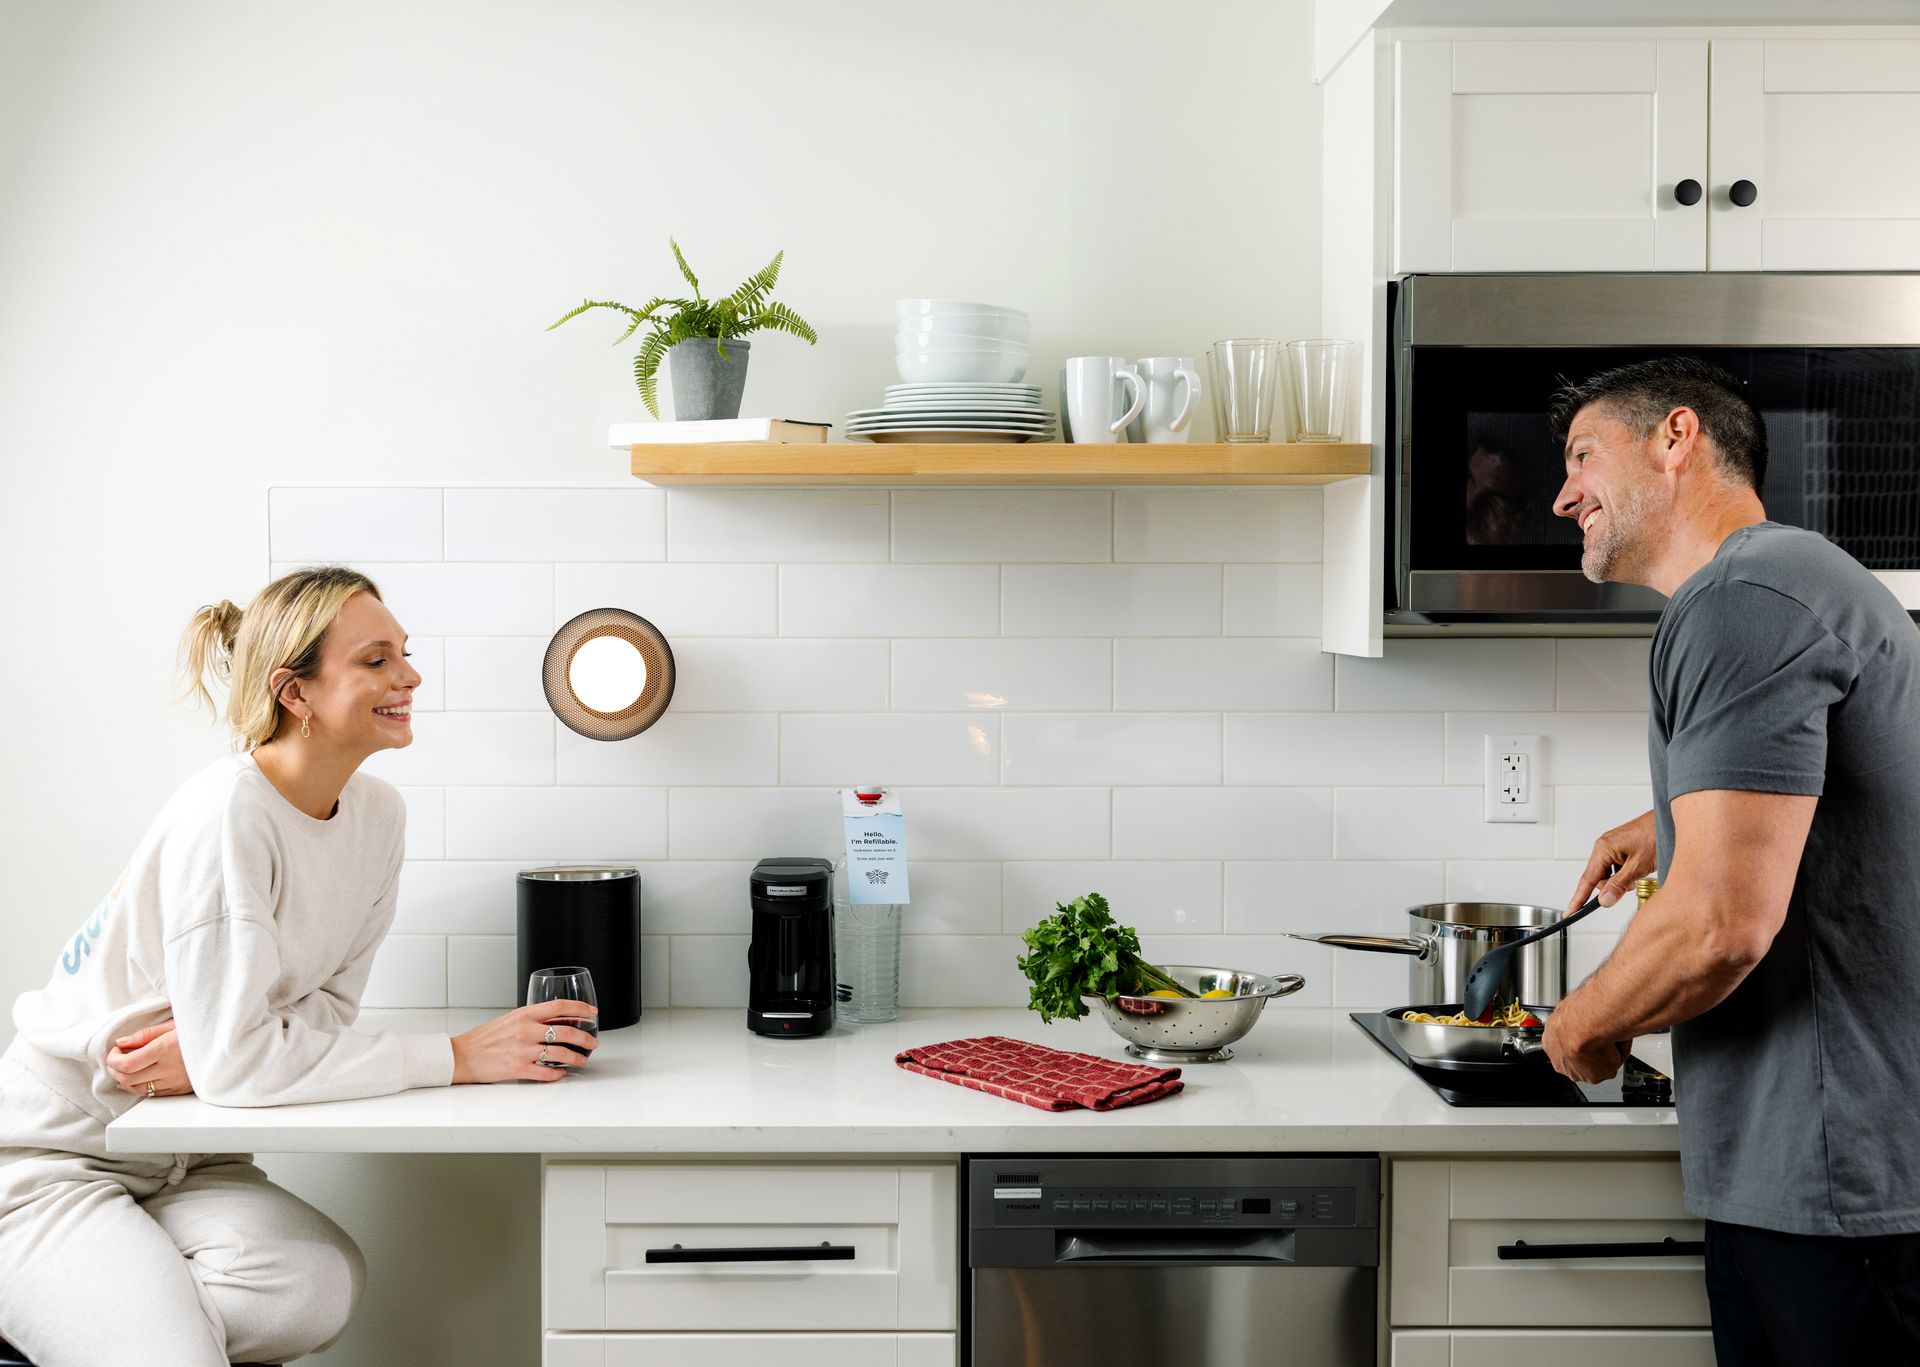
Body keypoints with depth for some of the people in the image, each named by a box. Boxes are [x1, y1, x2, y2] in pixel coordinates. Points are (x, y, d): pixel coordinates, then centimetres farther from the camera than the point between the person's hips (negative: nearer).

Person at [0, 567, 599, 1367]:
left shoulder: (376, 814, -2)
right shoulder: (226, 817, -24)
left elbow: (329, 999, 3)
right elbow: (235, 1062, -27)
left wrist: (210, 1044, -18)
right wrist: (459, 1057, -26)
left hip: (175, 1159, 7)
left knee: (319, 1286, -22)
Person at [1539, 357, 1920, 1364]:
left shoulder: (1744, 601, -17)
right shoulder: (1806, 582, 18)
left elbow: (1723, 923, -25)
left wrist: (1581, 1027, -8)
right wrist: (1676, 822, 33)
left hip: (1836, 1164, -10)